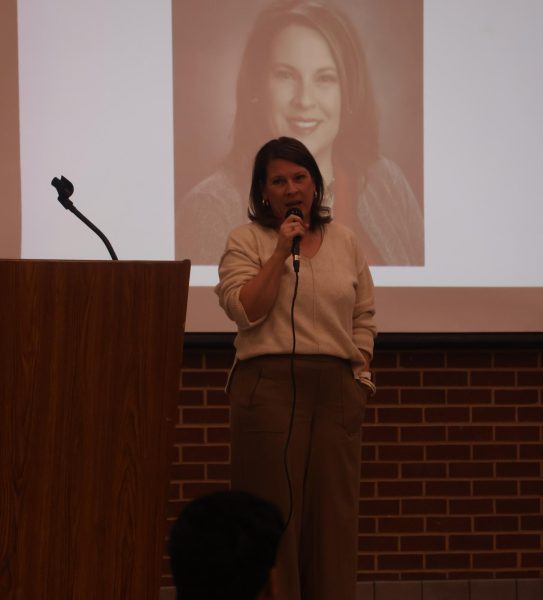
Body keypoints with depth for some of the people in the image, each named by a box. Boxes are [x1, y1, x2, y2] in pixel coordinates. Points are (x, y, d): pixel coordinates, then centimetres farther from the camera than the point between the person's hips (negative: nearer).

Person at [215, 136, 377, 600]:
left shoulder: (345, 241, 14)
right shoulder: (246, 241, 3)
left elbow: (364, 318, 16)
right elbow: (245, 310, -10)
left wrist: (360, 373, 6)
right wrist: (281, 252, -12)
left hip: (336, 388, 3)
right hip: (270, 384, -3)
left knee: (333, 508, 3)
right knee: (275, 509, -4)